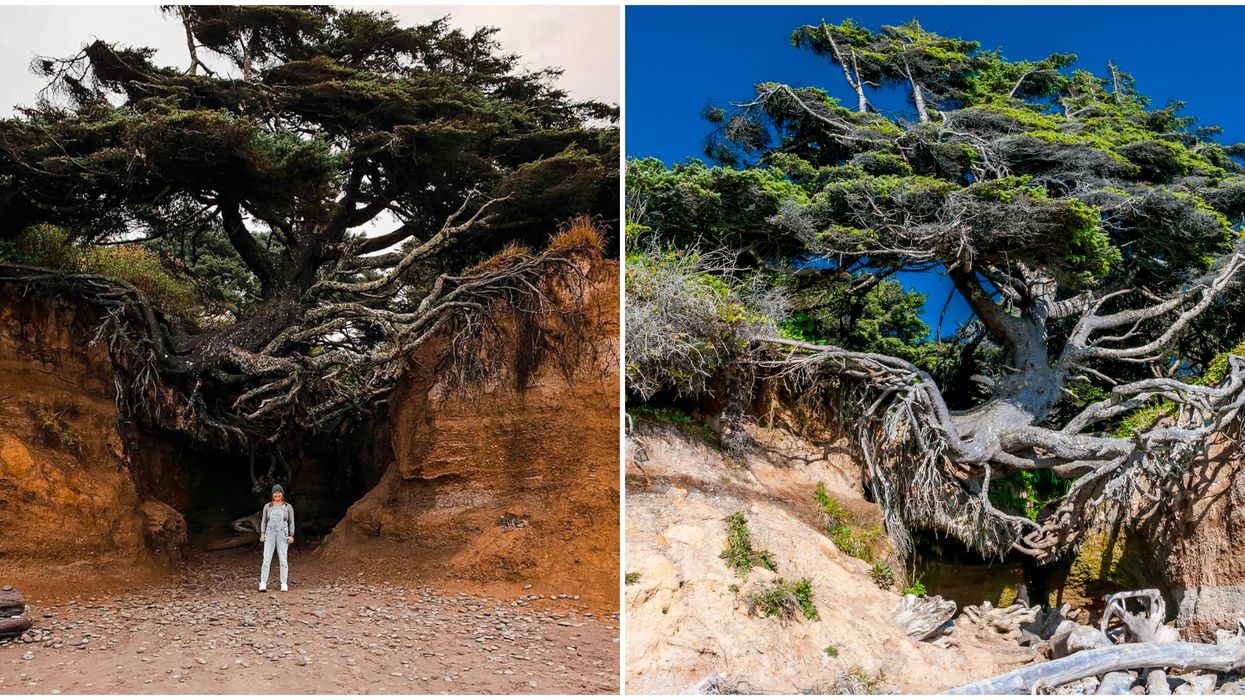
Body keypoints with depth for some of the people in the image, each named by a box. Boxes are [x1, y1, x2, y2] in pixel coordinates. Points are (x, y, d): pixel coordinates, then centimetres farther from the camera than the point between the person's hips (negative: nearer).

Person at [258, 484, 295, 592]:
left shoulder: (288, 507, 3)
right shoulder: (267, 506, 6)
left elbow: (291, 522, 4)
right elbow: (264, 521, 10)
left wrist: (291, 536, -5)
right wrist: (262, 534, -1)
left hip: (282, 536, -1)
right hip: (270, 535, 1)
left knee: (283, 560, -2)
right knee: (266, 560, -7)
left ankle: (284, 584, 4)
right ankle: (263, 583, -7)